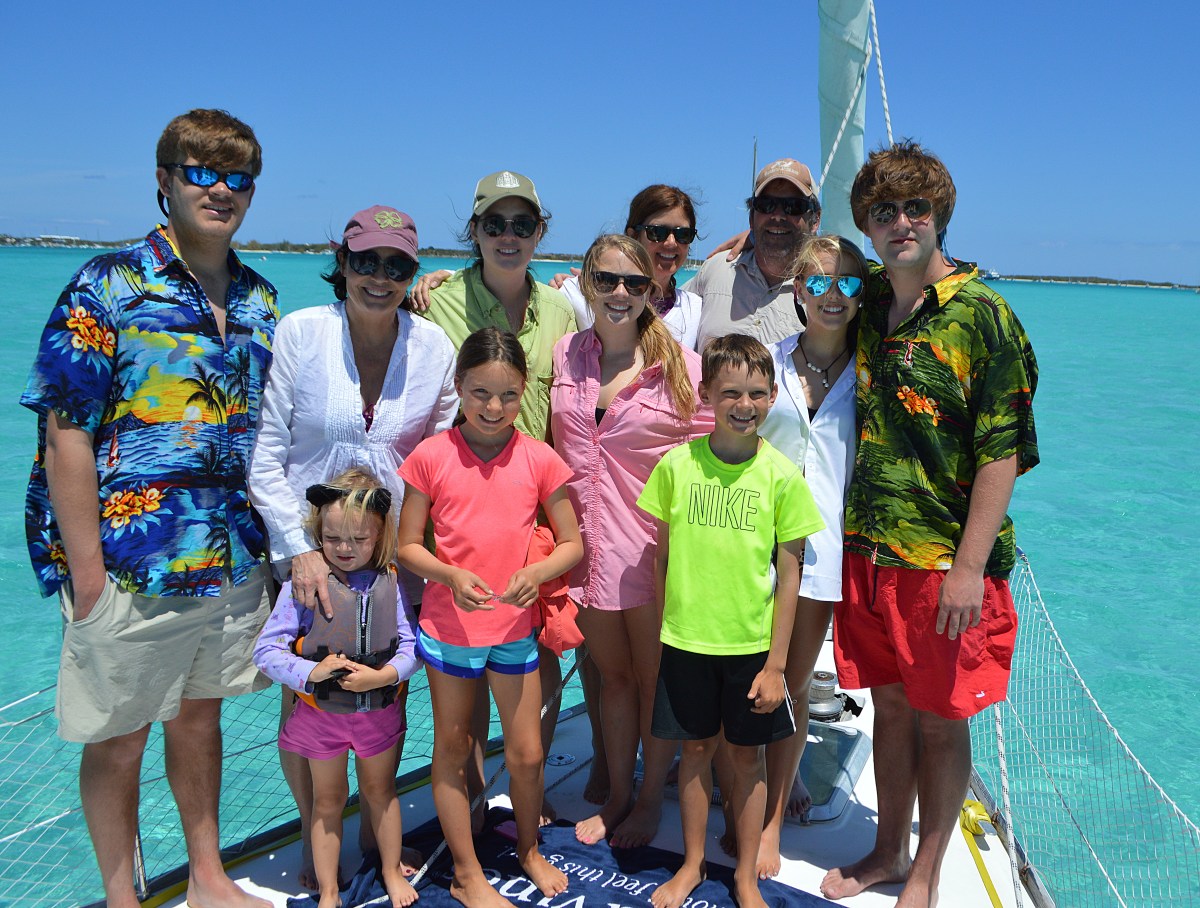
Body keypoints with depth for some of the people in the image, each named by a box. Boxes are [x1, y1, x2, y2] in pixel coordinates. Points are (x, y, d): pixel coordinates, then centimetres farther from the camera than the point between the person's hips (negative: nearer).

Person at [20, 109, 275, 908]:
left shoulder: (258, 299, 7)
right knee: (117, 740, 10)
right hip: (132, 564, -5)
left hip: (234, 561, 5)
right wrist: (85, 574, -15)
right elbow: (66, 435, -13)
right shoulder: (107, 289, -10)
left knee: (199, 716, 20)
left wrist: (272, 541, 8)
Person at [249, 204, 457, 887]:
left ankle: (376, 831, 36)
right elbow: (266, 457, -8)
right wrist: (301, 548, -14)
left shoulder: (434, 346, -4)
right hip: (307, 551, -1)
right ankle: (313, 846, 32)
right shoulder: (299, 333, -10)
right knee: (304, 699, 8)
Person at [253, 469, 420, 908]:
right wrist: (311, 672, -27)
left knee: (380, 790, 22)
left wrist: (383, 675, -26)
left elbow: (410, 644, -9)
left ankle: (392, 869, 44)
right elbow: (266, 650, -14)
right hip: (321, 712, -1)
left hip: (379, 709, 1)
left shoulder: (389, 582, -10)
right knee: (328, 800, 17)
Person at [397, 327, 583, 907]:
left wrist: (536, 573, -20)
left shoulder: (539, 460, -6)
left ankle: (529, 850, 38)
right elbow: (407, 545, -4)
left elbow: (573, 544, -1)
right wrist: (452, 576, -21)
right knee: (452, 750, 13)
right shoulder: (431, 456, -9)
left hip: (514, 626, 1)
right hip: (448, 626, -1)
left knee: (527, 755, 10)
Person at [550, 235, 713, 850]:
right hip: (587, 543, 3)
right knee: (612, 674, 19)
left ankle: (651, 800, 34)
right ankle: (617, 795, 37)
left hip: (654, 545, -3)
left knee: (655, 678, 13)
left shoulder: (680, 365, -8)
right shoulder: (563, 356, 3)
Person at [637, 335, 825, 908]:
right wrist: (659, 639, 4)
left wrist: (776, 664, -6)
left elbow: (789, 576, -5)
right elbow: (661, 558, 3)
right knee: (696, 749, 15)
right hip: (685, 641, 1)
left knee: (747, 754, 13)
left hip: (752, 645, 0)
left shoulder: (782, 475, -8)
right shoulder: (676, 465, -6)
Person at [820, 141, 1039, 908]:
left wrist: (969, 566, -18)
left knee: (940, 718, 9)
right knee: (890, 706, 17)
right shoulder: (868, 307, 8)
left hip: (946, 559, -5)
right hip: (869, 550, 5)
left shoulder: (982, 314, -10)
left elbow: (1004, 451, -14)